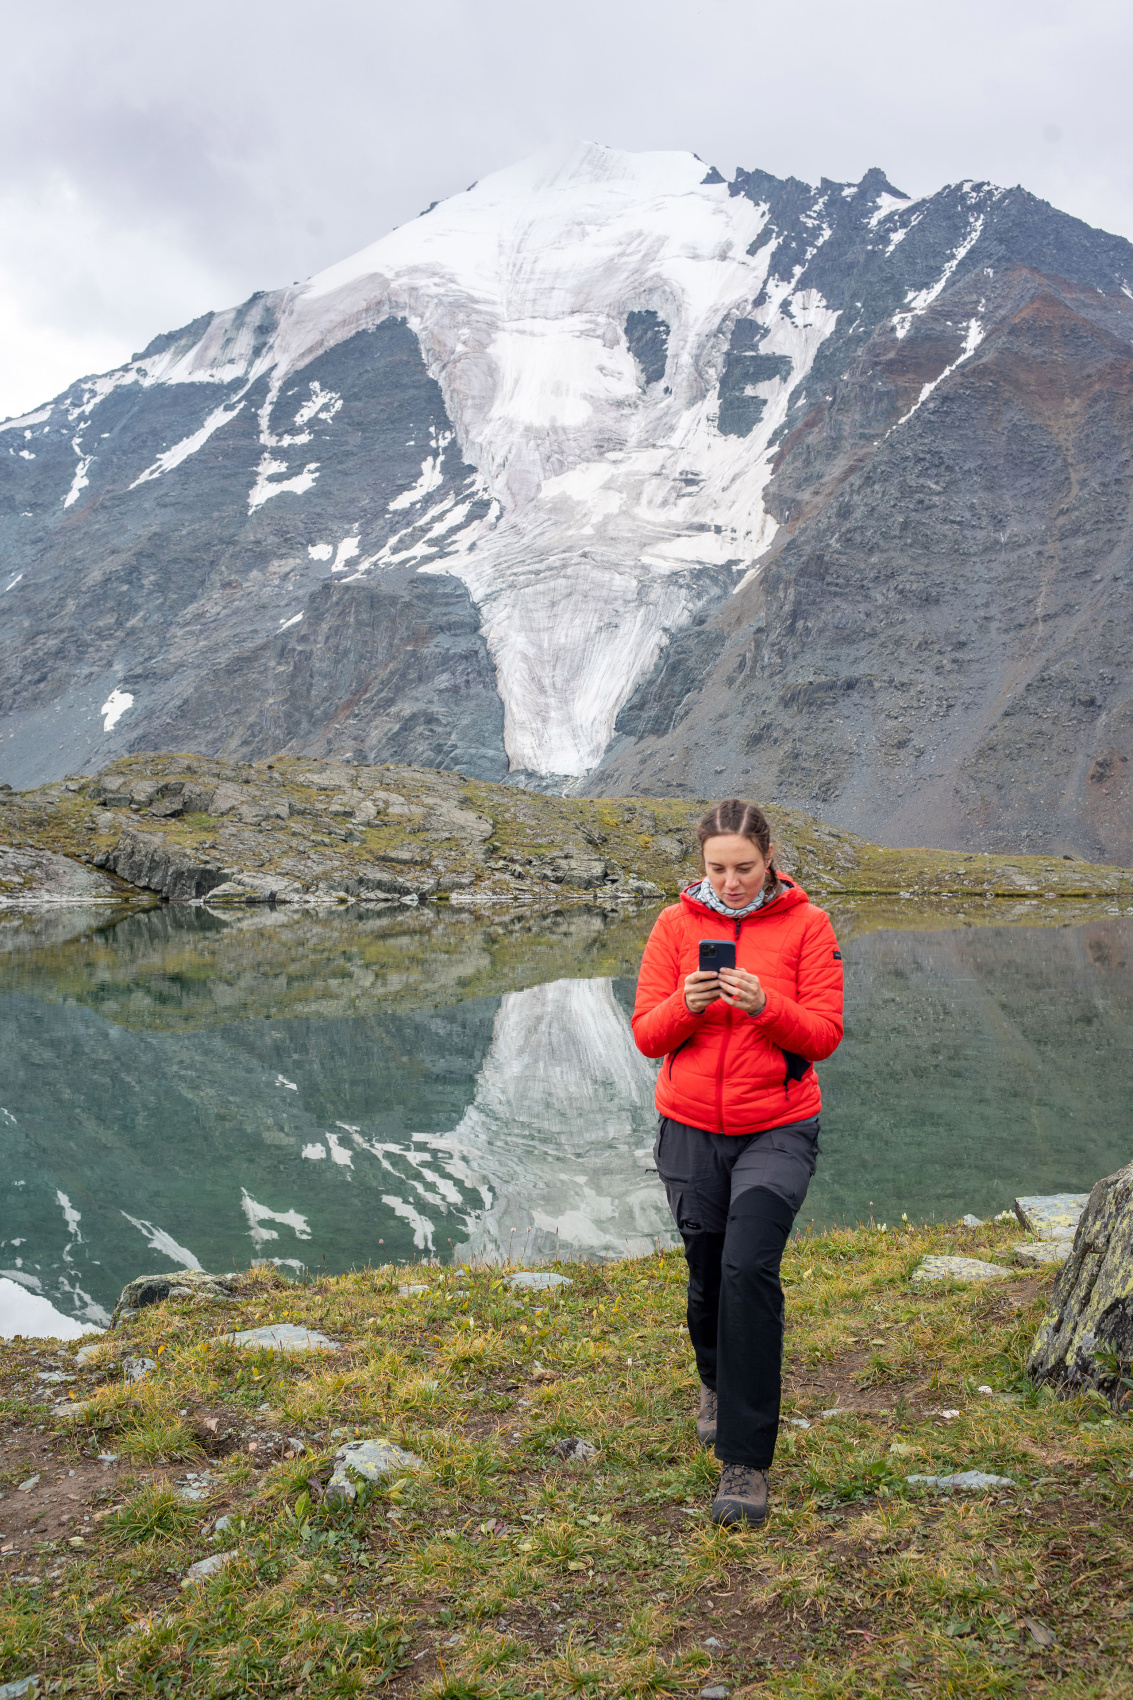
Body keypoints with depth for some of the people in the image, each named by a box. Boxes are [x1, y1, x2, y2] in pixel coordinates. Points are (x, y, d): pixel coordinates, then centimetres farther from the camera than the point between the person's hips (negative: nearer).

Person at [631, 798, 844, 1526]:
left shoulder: (807, 924, -4)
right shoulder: (677, 923, 1)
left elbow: (824, 1034, -7)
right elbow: (646, 1035, -1)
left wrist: (766, 1007, -25)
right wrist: (685, 1006, -22)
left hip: (778, 1131, -2)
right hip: (692, 1131, 2)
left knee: (750, 1268, -17)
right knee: (708, 1275, 12)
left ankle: (747, 1462, -7)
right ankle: (717, 1383, 45)